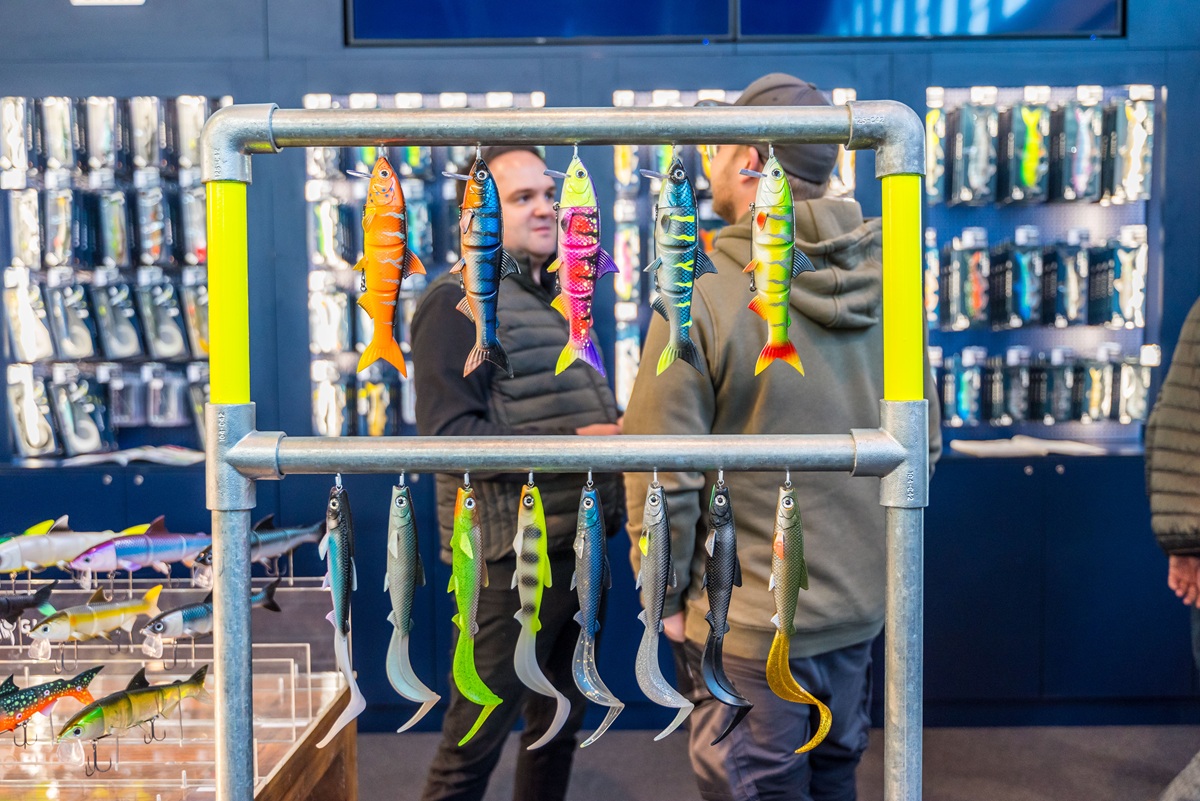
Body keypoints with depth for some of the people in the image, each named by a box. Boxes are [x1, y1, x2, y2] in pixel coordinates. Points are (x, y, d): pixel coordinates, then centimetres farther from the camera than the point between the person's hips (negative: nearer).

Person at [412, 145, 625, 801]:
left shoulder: (558, 299, 16)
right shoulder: (460, 300, -11)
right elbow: (447, 436, -21)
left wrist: (619, 433, 7)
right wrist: (571, 445, -24)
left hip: (579, 546, 9)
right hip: (515, 557, -9)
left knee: (559, 723, 22)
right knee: (474, 743, 1)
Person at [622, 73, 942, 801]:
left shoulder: (703, 294, -19)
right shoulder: (886, 284, -3)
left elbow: (662, 474, -17)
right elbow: (923, 441, 5)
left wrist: (667, 595, -3)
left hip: (750, 627, -5)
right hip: (862, 609, 6)